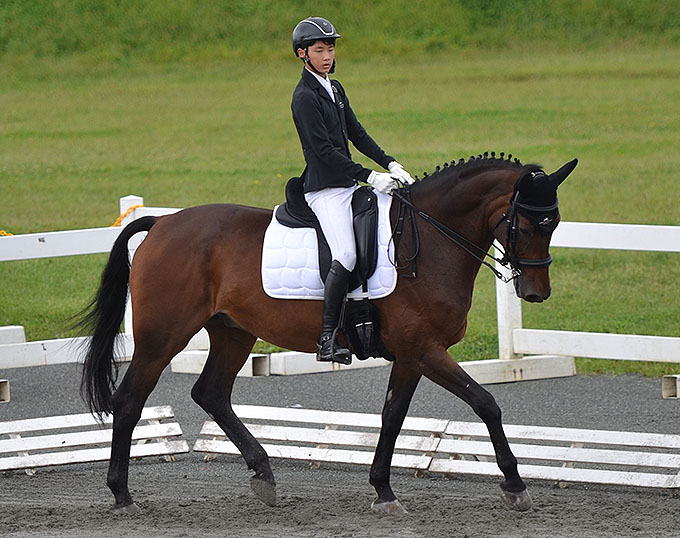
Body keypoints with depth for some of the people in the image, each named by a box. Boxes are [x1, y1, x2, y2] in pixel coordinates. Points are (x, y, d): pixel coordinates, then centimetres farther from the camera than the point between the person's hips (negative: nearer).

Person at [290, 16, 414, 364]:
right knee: (346, 255, -24)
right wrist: (370, 177, -20)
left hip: (347, 186, 9)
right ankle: (327, 339, -24)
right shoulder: (305, 97, -12)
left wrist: (390, 165, 5)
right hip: (324, 189, -9)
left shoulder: (334, 89, 16)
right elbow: (324, 150, -18)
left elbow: (356, 134, 19)